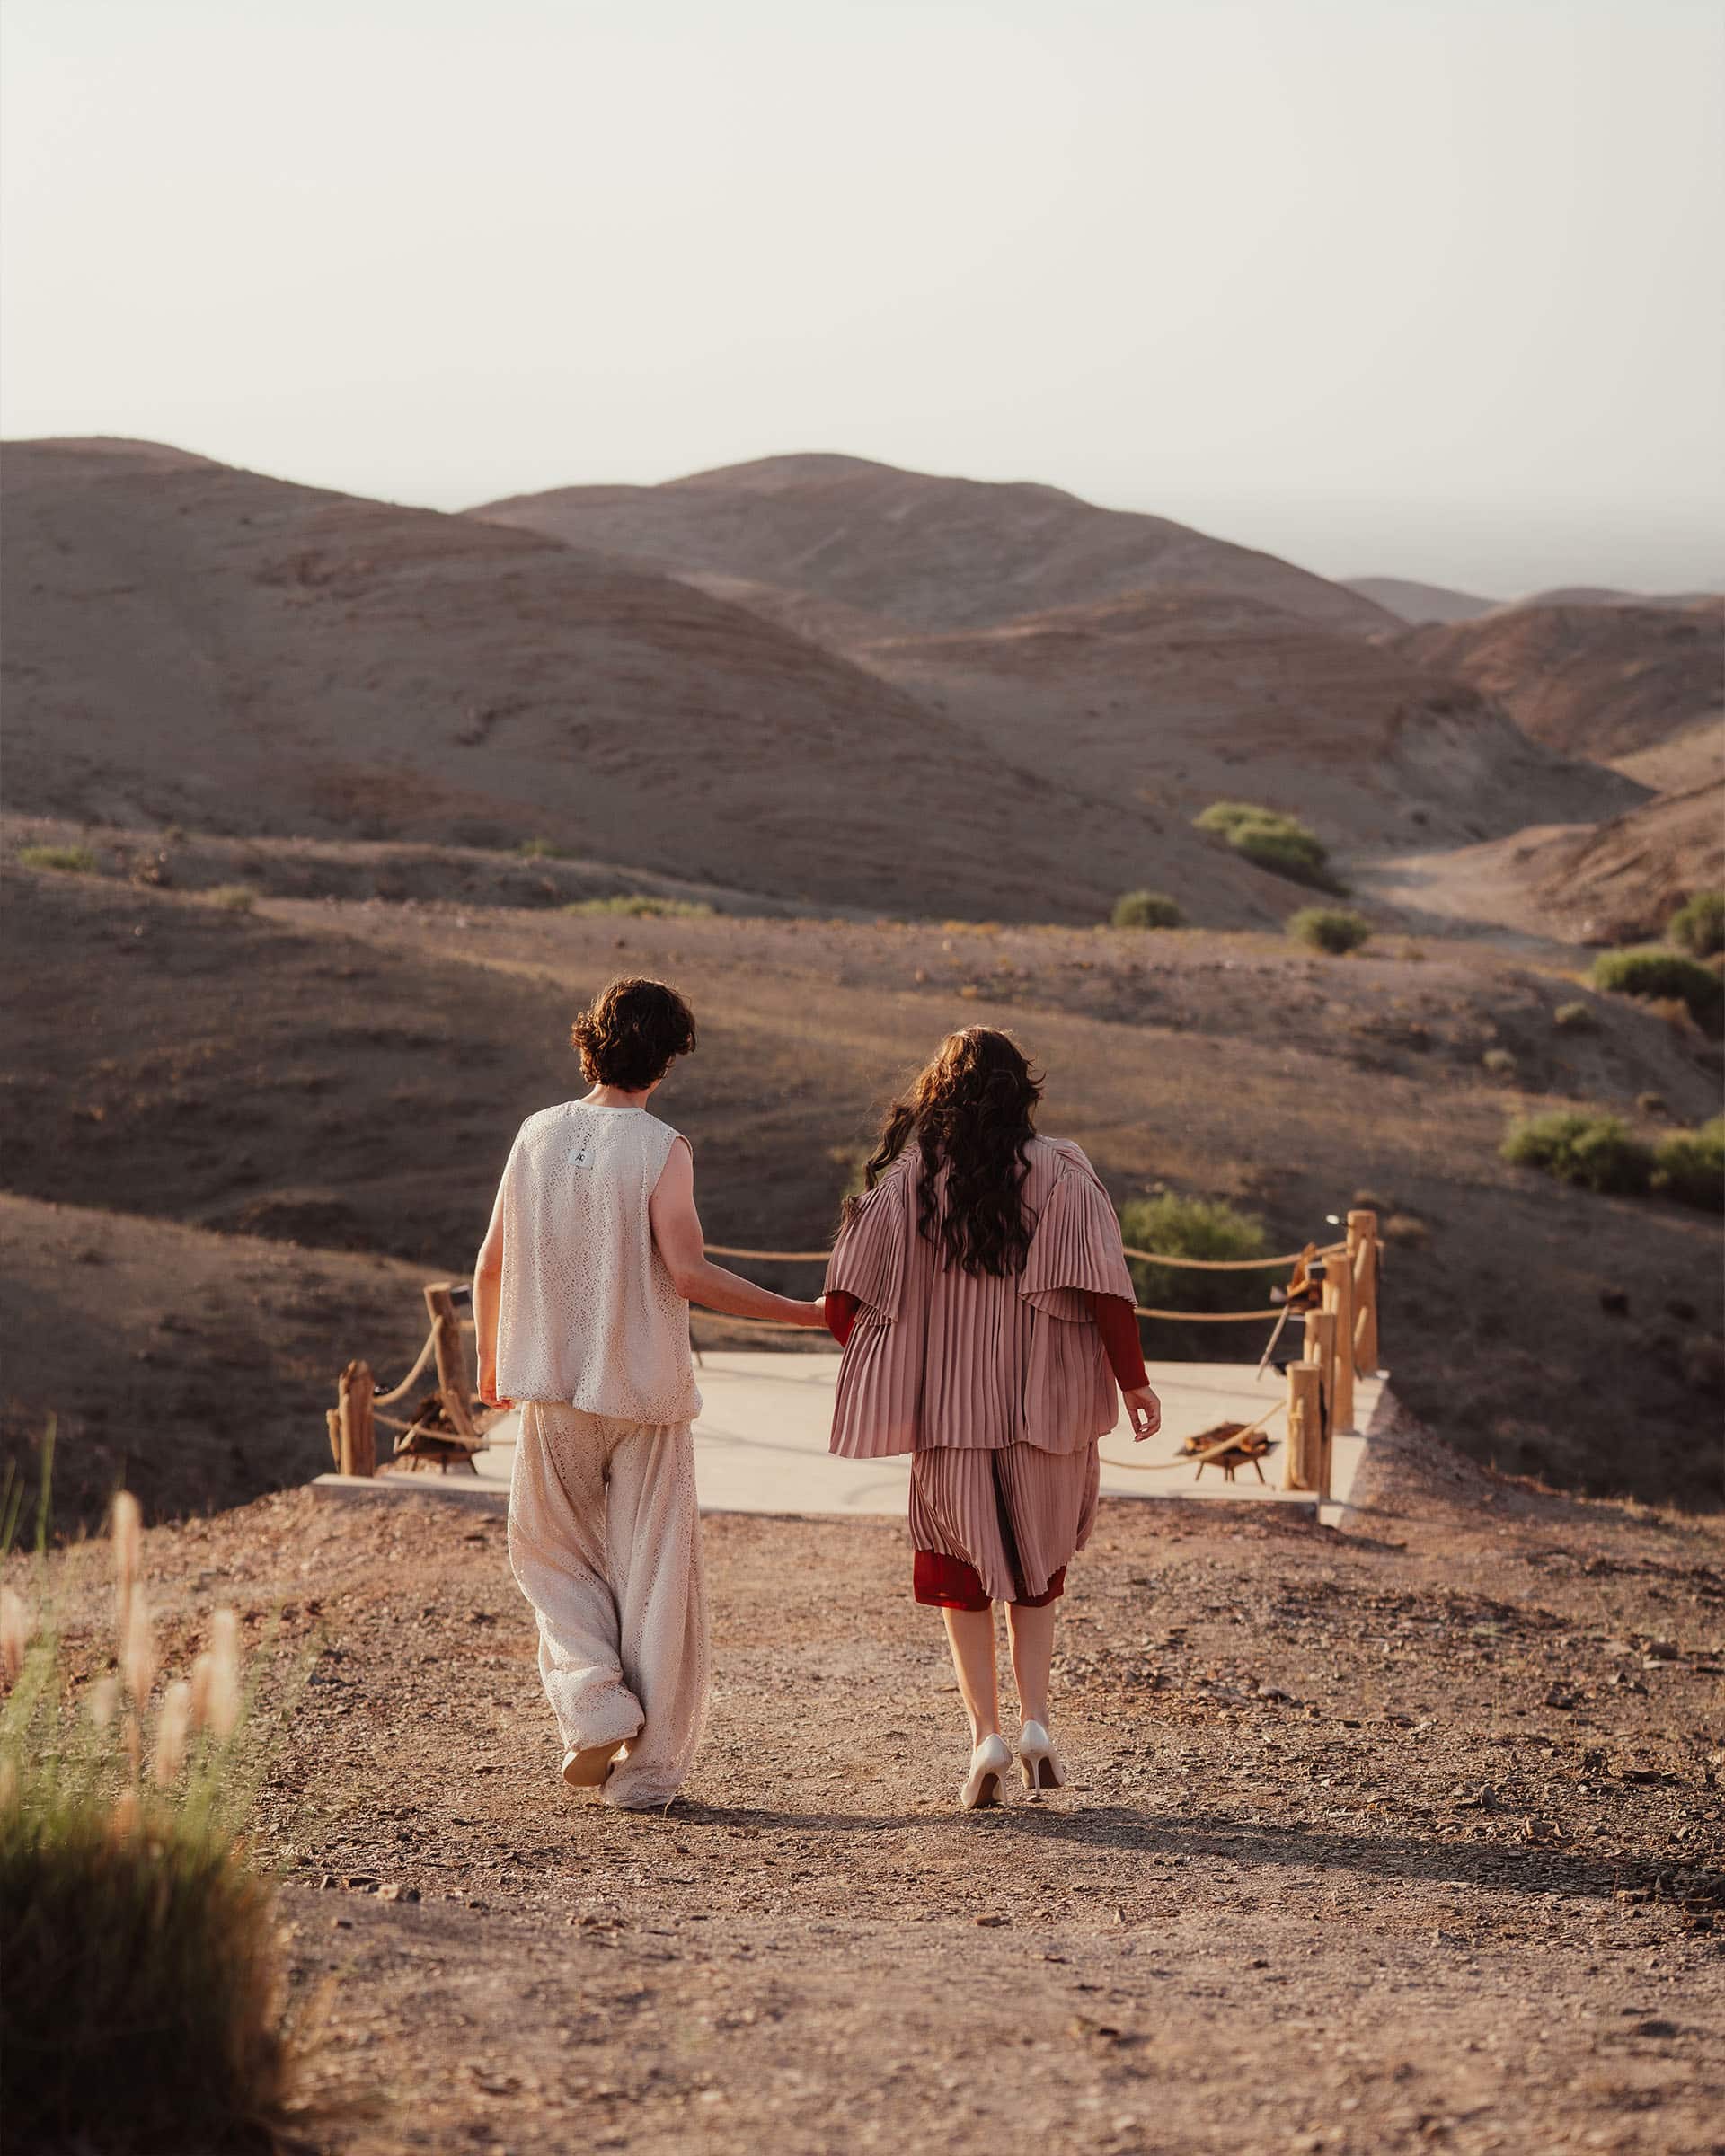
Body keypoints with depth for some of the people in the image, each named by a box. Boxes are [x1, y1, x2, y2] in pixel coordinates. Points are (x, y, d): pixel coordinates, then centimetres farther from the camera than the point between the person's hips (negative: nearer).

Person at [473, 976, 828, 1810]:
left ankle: (592, 1696, -2)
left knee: (555, 1553, 19)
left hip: (553, 1388, 3)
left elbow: (491, 1263, 6)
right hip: (646, 1389, -3)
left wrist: (491, 1359, 22)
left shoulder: (538, 1135, 2)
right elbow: (687, 1273, -18)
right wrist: (802, 1313, -10)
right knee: (654, 1574, 5)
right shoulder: (661, 1148, -11)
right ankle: (647, 1765, 7)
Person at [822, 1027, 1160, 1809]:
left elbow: (848, 1301, -3)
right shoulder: (1059, 1172, -3)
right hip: (1042, 1399, 0)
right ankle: (1035, 1721, 4)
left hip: (946, 1402, 0)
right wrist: (1133, 1381, -6)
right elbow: (1104, 1287, -11)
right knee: (1036, 1564, 17)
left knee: (963, 1568, 9)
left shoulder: (909, 1178, -2)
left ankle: (985, 1733, -3)